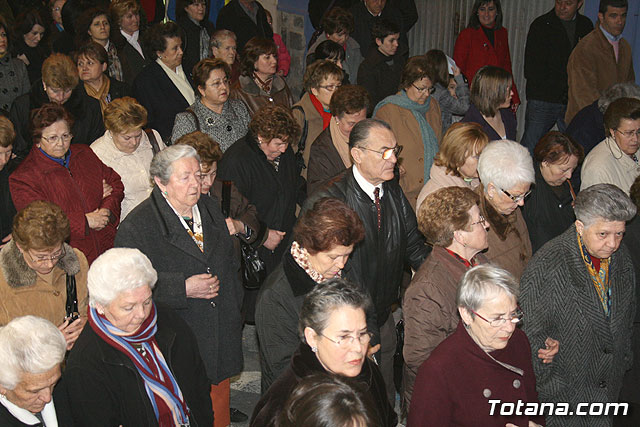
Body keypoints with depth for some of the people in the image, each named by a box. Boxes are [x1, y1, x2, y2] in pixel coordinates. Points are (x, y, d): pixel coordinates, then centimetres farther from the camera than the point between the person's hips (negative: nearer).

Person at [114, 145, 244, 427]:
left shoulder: (210, 209, 8)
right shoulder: (136, 226, -15)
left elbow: (231, 265, 18)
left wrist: (235, 313, 14)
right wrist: (183, 289, -23)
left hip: (221, 339, 6)